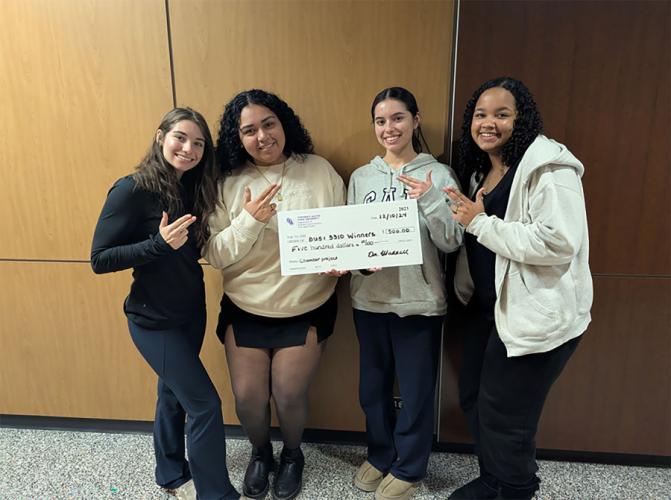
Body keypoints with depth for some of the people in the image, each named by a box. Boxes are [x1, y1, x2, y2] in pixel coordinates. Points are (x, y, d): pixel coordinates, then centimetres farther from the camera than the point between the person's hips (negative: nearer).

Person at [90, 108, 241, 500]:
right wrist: (159, 243, -29)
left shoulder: (191, 188, 2)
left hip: (191, 313, 7)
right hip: (154, 320, -7)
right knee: (205, 404, -3)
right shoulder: (132, 190, -18)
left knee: (175, 393, 22)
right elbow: (100, 259, -17)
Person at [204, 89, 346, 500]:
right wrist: (248, 221, -24)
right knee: (248, 396, 9)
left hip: (307, 309, -1)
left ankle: (292, 455, 42)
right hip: (245, 310, 1)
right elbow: (215, 255, -9)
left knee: (289, 394, 8)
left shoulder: (320, 170, -7)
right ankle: (260, 454, 44)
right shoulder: (229, 183, -7)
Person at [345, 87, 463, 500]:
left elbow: (452, 243, -9)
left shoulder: (439, 175, -4)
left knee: (416, 390, 10)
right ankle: (380, 455, 42)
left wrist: (430, 201, -25)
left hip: (419, 301, -3)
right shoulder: (361, 177, 5)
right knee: (373, 387, 17)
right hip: (369, 298, 4)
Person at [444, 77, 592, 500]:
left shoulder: (548, 167, -16)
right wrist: (470, 218, 5)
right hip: (488, 306, 9)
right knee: (473, 399, 19)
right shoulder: (481, 170, 11)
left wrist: (480, 223, -23)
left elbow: (558, 242, -30)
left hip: (537, 315, -9)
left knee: (504, 416, 4)